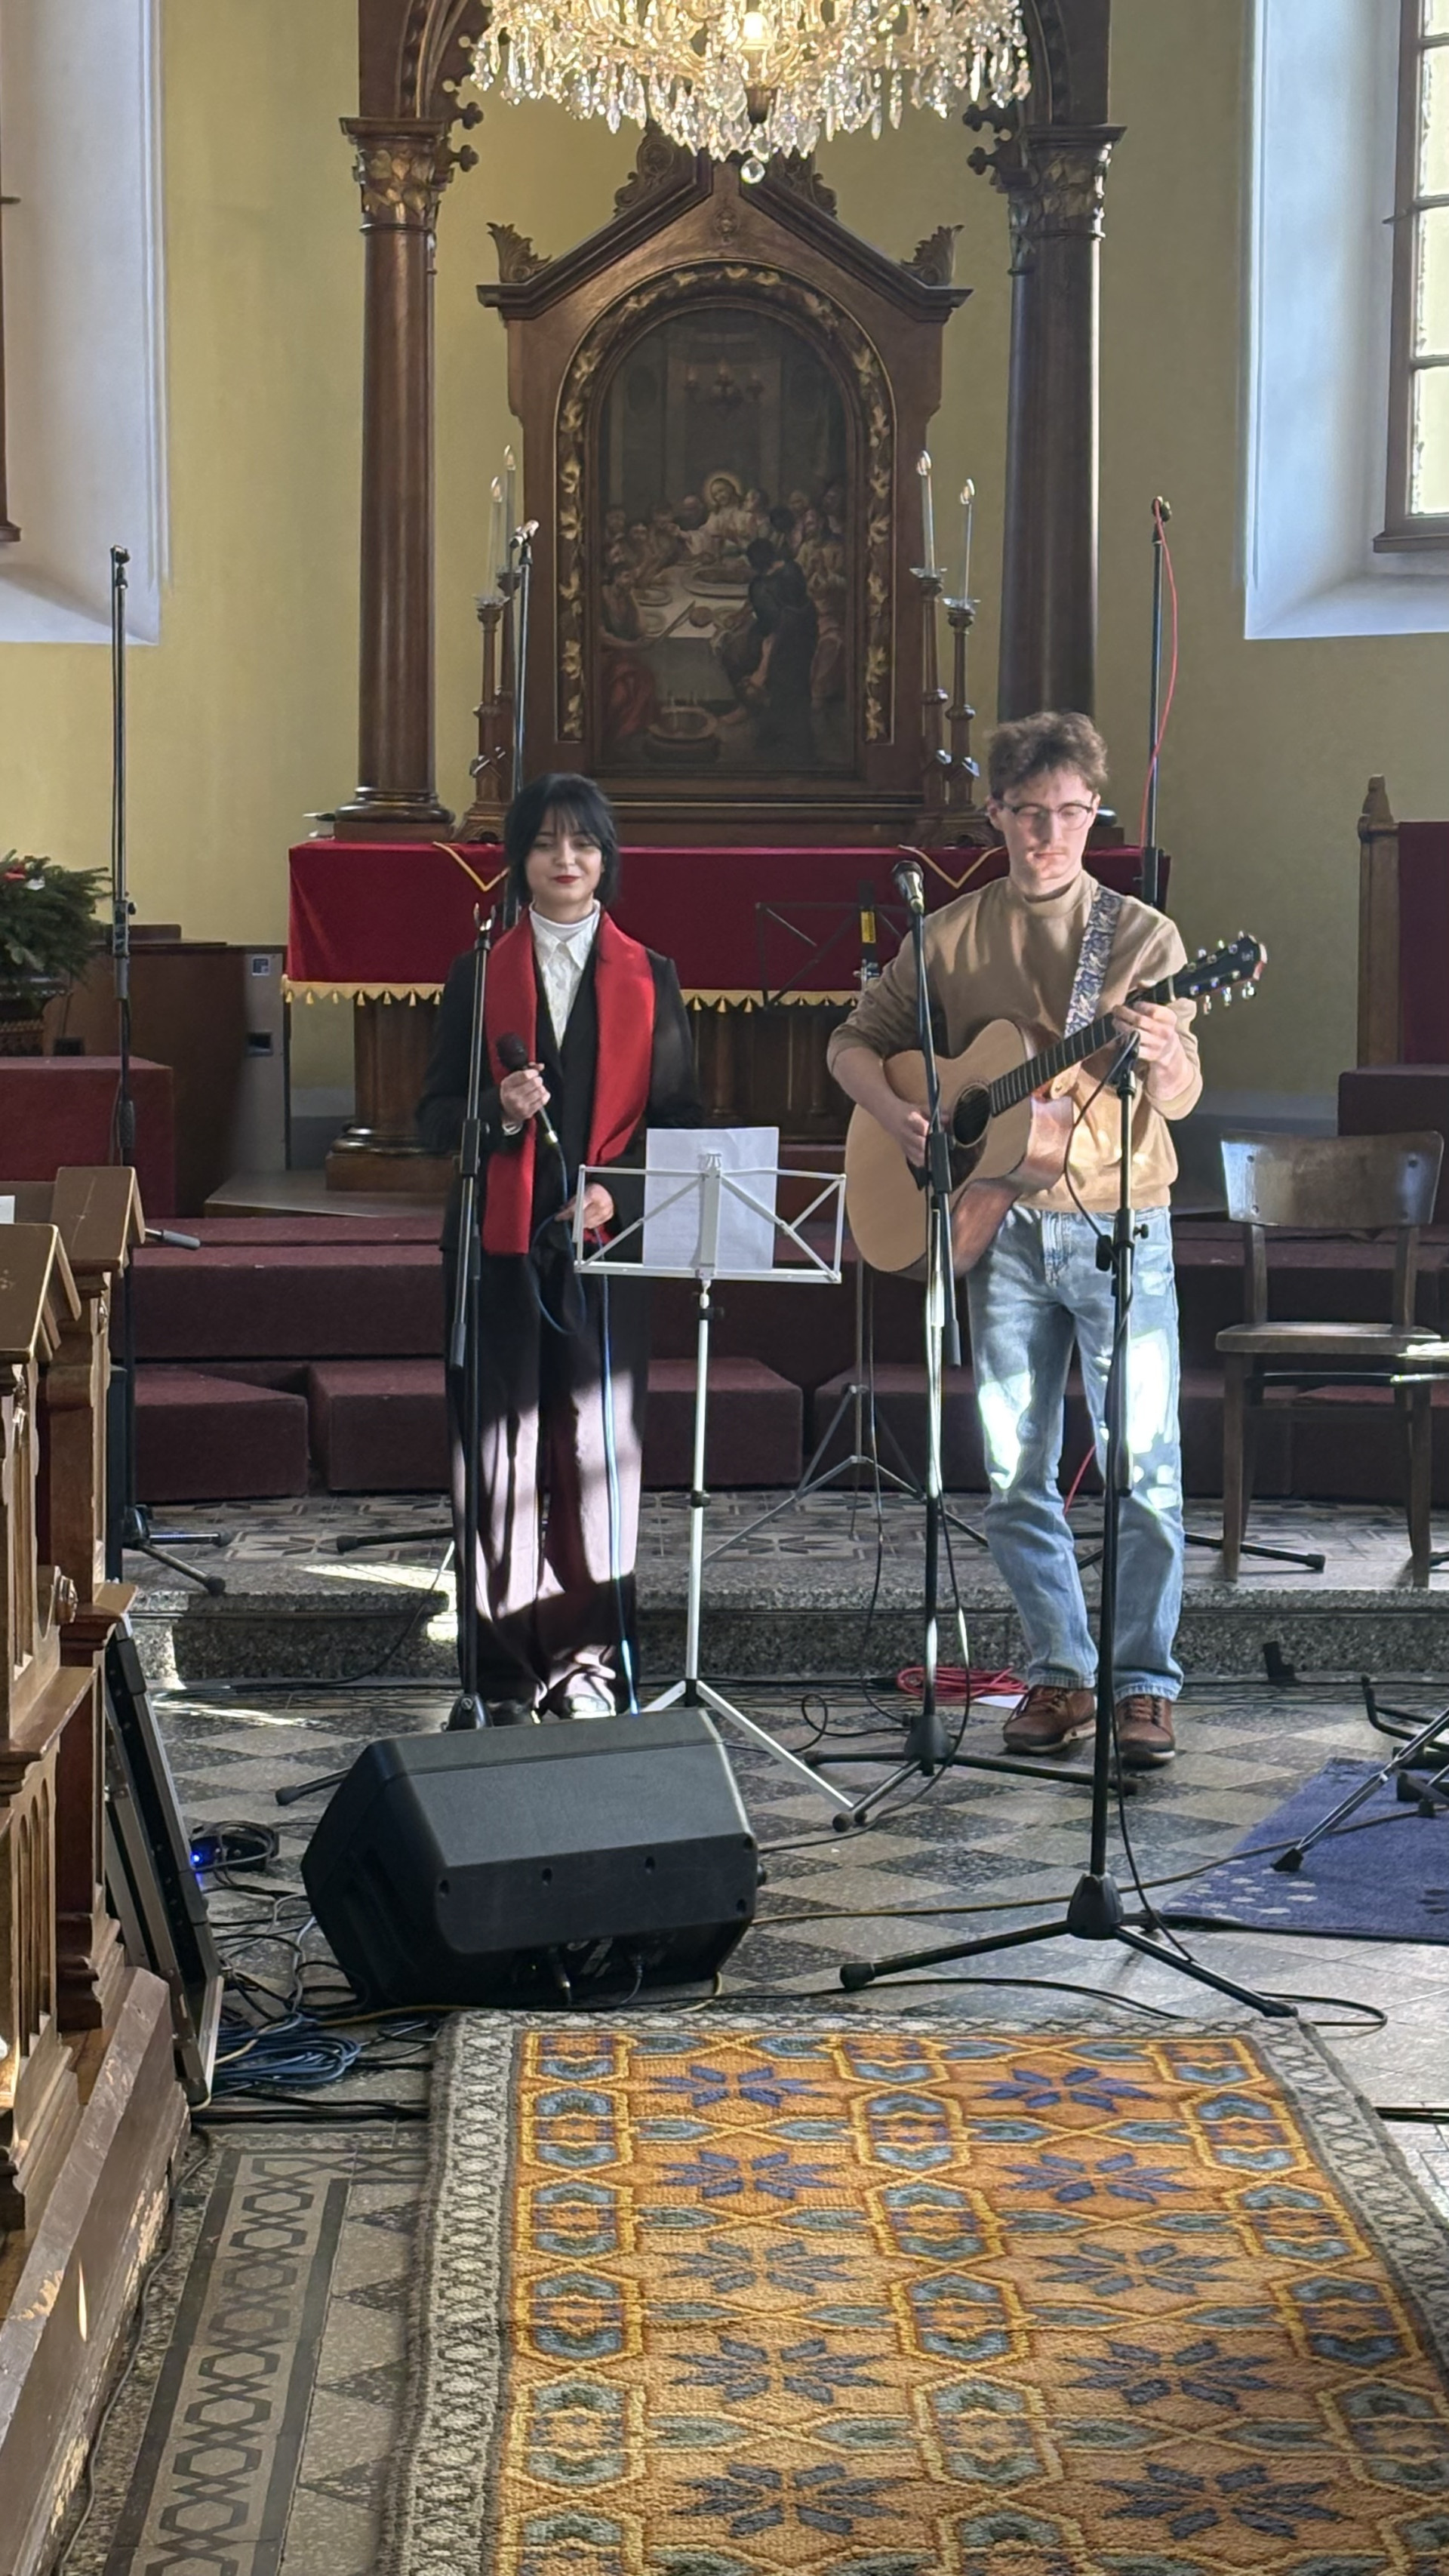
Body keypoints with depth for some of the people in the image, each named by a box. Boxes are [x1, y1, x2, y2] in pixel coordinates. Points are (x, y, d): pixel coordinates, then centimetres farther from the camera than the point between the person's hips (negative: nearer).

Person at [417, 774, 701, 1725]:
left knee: (598, 1446, -2)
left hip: (607, 1243, 0)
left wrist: (619, 1191, -9)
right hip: (500, 1246, 0)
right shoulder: (480, 975, 10)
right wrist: (500, 1113, -14)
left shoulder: (651, 979, 10)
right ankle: (506, 1671, 6)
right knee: (500, 1447, -1)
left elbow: (680, 1115, 8)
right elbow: (436, 1119, 8)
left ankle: (589, 1664, 7)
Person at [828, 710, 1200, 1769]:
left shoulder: (1141, 935, 0)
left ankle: (1145, 1682, 3)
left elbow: (1179, 1101, -7)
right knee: (1016, 1473, 6)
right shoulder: (950, 937, 8)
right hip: (1005, 1229, 3)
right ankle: (1060, 1673, 17)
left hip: (1121, 1228, -2)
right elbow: (854, 1043, 12)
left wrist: (1162, 1055, -30)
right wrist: (898, 1115, -8)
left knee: (1146, 1467, -5)